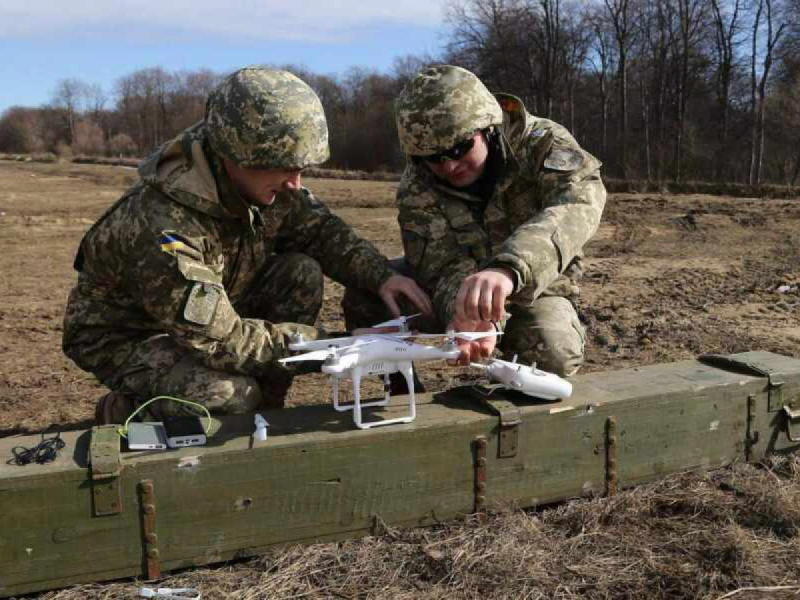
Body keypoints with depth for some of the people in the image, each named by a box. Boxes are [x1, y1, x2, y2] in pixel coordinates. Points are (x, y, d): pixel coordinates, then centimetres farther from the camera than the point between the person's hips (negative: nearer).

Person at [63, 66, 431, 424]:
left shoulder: (262, 181, -15)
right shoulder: (163, 227, -37)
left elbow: (319, 229, 0)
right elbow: (221, 341, -33)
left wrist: (381, 275, -16)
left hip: (210, 312, 7)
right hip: (123, 337, -7)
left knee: (302, 273, -13)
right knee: (230, 396, -32)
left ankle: (263, 412, -2)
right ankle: (123, 410, -2)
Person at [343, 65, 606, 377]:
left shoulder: (540, 142, -24)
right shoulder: (417, 187, -17)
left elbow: (580, 198, -46)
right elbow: (446, 267, -27)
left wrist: (508, 268, -65)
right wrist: (469, 312, -52)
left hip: (533, 289, -2)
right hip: (463, 293, 3)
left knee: (552, 356, -34)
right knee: (365, 295, -17)